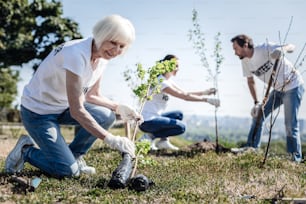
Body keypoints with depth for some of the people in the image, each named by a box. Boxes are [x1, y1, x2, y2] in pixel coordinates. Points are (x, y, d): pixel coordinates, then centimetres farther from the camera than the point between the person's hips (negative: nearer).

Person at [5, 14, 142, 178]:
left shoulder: (103, 56, -5)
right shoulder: (77, 54, -31)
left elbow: (92, 96, 7)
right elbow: (76, 110, -33)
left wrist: (118, 108, -10)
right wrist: (110, 139, -33)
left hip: (63, 106, 8)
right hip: (37, 111, -8)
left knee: (106, 116, -16)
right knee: (68, 171, -15)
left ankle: (74, 156, 6)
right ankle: (26, 150, 10)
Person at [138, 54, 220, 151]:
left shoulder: (168, 80, 11)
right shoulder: (161, 82, -19)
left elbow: (185, 93, 14)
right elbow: (184, 96, -21)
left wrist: (205, 92, 4)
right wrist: (207, 99, -19)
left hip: (154, 117, 10)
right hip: (146, 121, -10)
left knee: (178, 114, 13)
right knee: (181, 127, -14)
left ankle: (163, 140, 4)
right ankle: (149, 137, -8)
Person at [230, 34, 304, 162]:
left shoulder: (265, 48, -24)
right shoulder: (245, 62, -3)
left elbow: (291, 47, -27)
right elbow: (251, 81, 8)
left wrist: (282, 49, -51)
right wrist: (256, 103, 0)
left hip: (293, 86, -7)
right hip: (278, 89, 7)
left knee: (291, 125, -9)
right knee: (258, 115, 4)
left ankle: (296, 160, 1)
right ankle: (251, 149, 14)